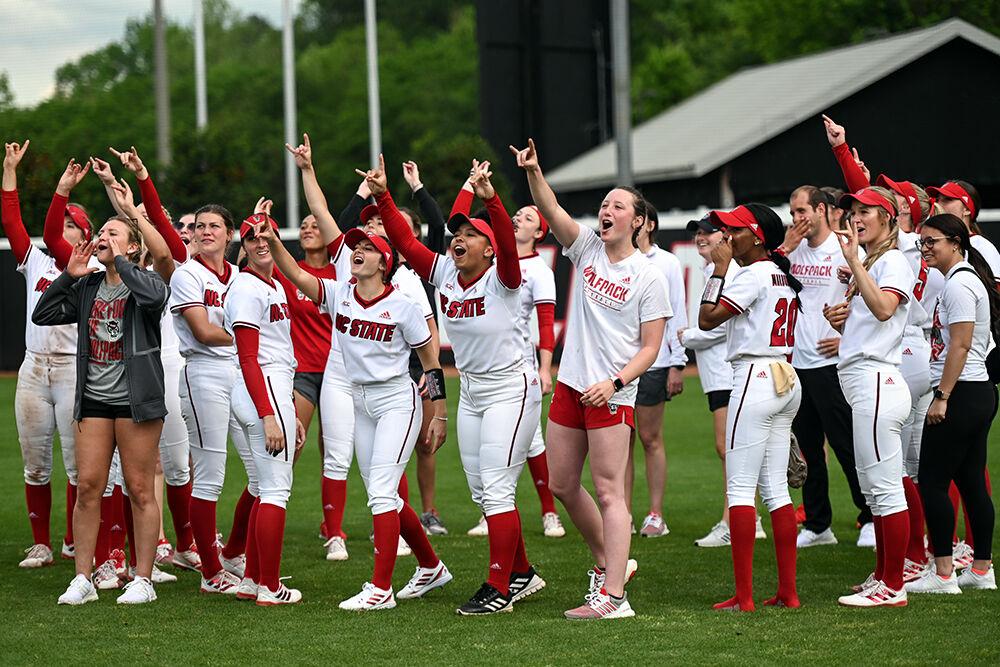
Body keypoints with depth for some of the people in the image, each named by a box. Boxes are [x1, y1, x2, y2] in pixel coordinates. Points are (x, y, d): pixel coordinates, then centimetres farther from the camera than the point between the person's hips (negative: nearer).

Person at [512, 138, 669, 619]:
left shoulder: (648, 277, -5)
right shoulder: (587, 248, 7)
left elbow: (651, 347, -6)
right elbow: (551, 210, -9)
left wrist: (614, 382, -19)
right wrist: (533, 172, -27)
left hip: (612, 394, -6)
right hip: (570, 383, 6)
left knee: (608, 491, -8)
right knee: (561, 485, 13)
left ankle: (613, 596, -10)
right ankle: (609, 562, 31)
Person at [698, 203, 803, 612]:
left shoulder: (754, 273, -11)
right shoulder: (783, 276, 17)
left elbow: (707, 319, -14)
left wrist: (719, 270, -7)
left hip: (756, 379, -9)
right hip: (786, 380, 9)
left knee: (740, 487, -7)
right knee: (775, 488, 10)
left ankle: (743, 596, -9)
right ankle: (788, 591, 10)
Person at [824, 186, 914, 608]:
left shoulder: (893, 262, -7)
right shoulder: (867, 265, 22)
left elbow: (883, 309, -28)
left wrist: (852, 260, -27)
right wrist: (839, 320, 7)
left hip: (876, 381, -11)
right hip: (861, 383, 11)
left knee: (885, 488, -8)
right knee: (873, 489, 14)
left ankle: (893, 587, -6)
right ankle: (882, 577, 22)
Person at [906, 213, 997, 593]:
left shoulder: (958, 284, -14)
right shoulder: (968, 279, 17)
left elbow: (960, 345, -20)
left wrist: (941, 397, -20)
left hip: (960, 393, -10)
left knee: (932, 482, -6)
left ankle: (943, 574, -4)